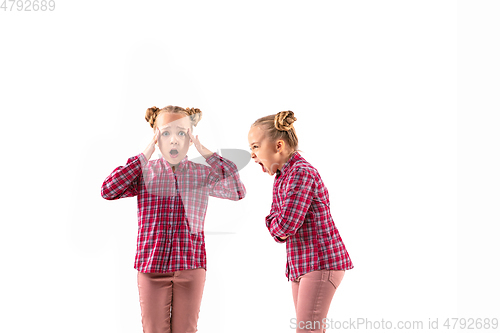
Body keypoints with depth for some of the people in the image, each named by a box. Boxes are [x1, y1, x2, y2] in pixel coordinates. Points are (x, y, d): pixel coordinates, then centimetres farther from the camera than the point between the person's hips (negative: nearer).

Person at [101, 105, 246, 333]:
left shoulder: (202, 175, 3)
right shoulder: (144, 173, 1)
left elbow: (238, 192, -11)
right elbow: (107, 191, -12)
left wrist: (206, 152, -10)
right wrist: (144, 156, -10)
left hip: (191, 266, 1)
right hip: (151, 265, 0)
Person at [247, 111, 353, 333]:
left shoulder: (301, 173, -17)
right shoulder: (281, 178, 14)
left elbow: (285, 225, -24)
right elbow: (275, 227, 12)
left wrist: (276, 224, -2)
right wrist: (276, 226, -9)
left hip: (322, 262, -10)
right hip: (301, 264, 10)